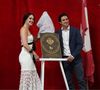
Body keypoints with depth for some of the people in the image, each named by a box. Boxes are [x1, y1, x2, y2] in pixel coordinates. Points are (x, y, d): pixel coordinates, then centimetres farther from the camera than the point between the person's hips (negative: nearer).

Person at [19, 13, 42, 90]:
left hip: (29, 56, 10)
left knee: (32, 77, 9)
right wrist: (35, 54, -14)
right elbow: (25, 45, -17)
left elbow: (35, 39, 30)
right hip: (26, 56, -10)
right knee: (27, 77, -7)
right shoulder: (23, 29, -8)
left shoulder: (27, 30, 20)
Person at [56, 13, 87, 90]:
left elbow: (80, 44, -4)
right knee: (69, 81, 6)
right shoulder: (58, 33, 9)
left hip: (76, 59, -2)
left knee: (81, 80, -3)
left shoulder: (75, 30, 2)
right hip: (65, 59, 2)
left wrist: (73, 56, -14)